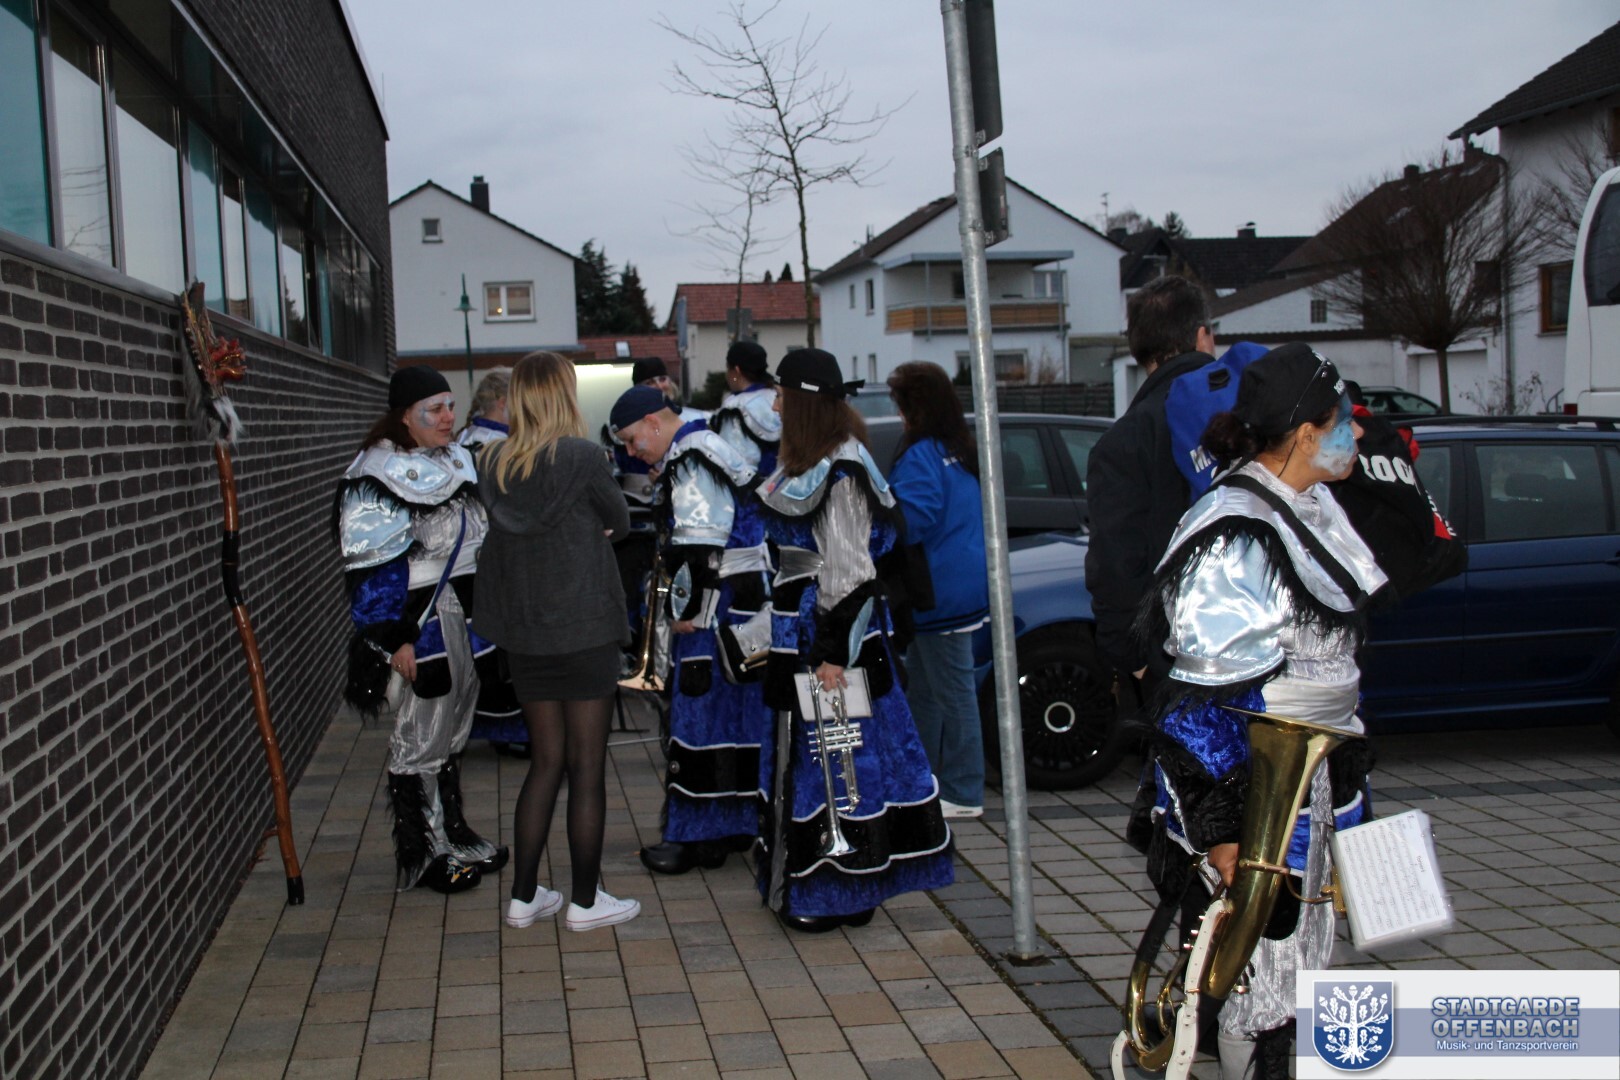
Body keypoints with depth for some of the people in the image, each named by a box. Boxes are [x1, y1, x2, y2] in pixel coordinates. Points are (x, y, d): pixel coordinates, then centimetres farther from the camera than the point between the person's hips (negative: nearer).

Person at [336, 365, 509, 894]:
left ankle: (454, 835, 30)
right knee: (420, 740, 0)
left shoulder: (456, 462, 12)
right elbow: (371, 568, -19)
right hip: (419, 622, -9)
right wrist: (394, 638, -22)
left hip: (463, 617, 9)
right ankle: (424, 854, 11)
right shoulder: (380, 477, -15)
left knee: (452, 731, 17)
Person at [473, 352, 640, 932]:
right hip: (584, 631, -5)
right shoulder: (582, 456, -13)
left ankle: (524, 896, 19)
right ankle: (585, 901, 12)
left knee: (545, 761, 15)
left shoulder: (493, 463, 2)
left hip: (523, 634, 5)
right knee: (587, 768, 5)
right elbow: (620, 521, -1)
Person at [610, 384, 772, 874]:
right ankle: (740, 822, 24)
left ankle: (698, 837, 1)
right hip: (748, 602, 10)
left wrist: (689, 609, -15)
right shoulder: (706, 449, 19)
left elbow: (700, 545, -21)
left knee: (702, 713, -5)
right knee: (741, 712, 14)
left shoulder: (691, 459, -14)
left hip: (717, 610, -10)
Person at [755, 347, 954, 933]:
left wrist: (835, 650, -21)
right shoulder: (807, 462, 14)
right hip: (799, 627, 10)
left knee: (836, 753, -2)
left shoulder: (840, 469, -16)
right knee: (803, 749, 14)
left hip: (833, 625, -10)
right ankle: (807, 886, 24)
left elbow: (847, 567, -19)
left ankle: (841, 895, 8)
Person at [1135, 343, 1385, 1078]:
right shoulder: (1236, 537, -22)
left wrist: (1346, 780, 23)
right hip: (1257, 787, -10)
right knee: (1266, 973, 0)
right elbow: (1206, 700, -23)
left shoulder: (1310, 508, 9)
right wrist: (1220, 829, -23)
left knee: (1309, 959, 20)